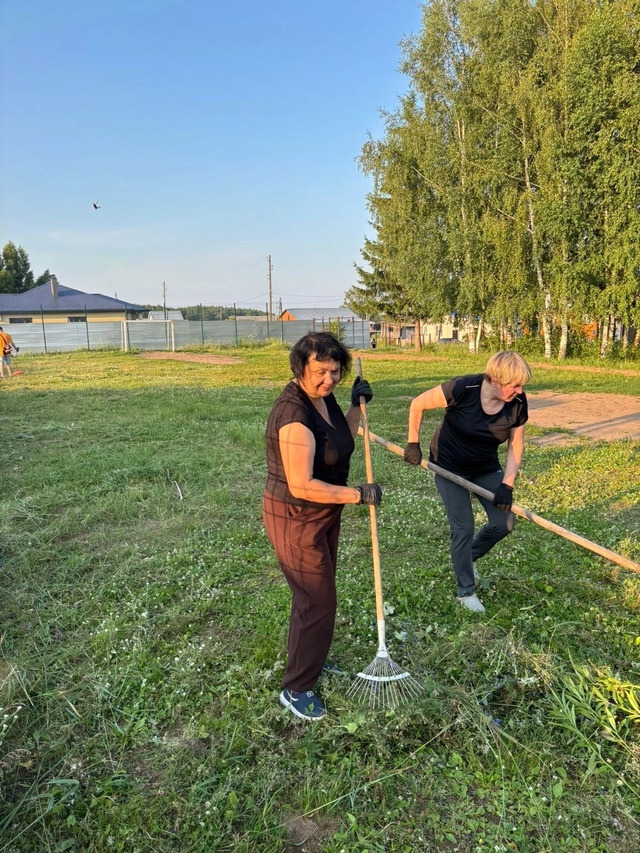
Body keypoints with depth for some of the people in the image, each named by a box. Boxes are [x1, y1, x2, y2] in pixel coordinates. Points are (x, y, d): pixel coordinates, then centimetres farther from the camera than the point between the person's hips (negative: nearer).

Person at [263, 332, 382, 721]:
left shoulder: (324, 398, 0)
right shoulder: (294, 414, -29)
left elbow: (341, 444, 15)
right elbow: (301, 486, -31)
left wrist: (357, 406, 2)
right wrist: (359, 494, -24)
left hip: (324, 512, 9)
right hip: (296, 518, -9)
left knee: (318, 592, 24)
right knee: (317, 600, 1)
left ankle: (310, 659, 47)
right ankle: (297, 689, 21)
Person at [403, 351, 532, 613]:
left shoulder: (518, 403, -17)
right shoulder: (463, 389, -31)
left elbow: (516, 446, -8)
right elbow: (417, 405, -19)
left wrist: (507, 485, -15)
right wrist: (413, 444, -14)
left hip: (486, 468, 5)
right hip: (449, 467, -4)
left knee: (504, 523, 2)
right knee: (463, 529, -5)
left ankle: (469, 557, 32)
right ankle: (465, 592, 16)